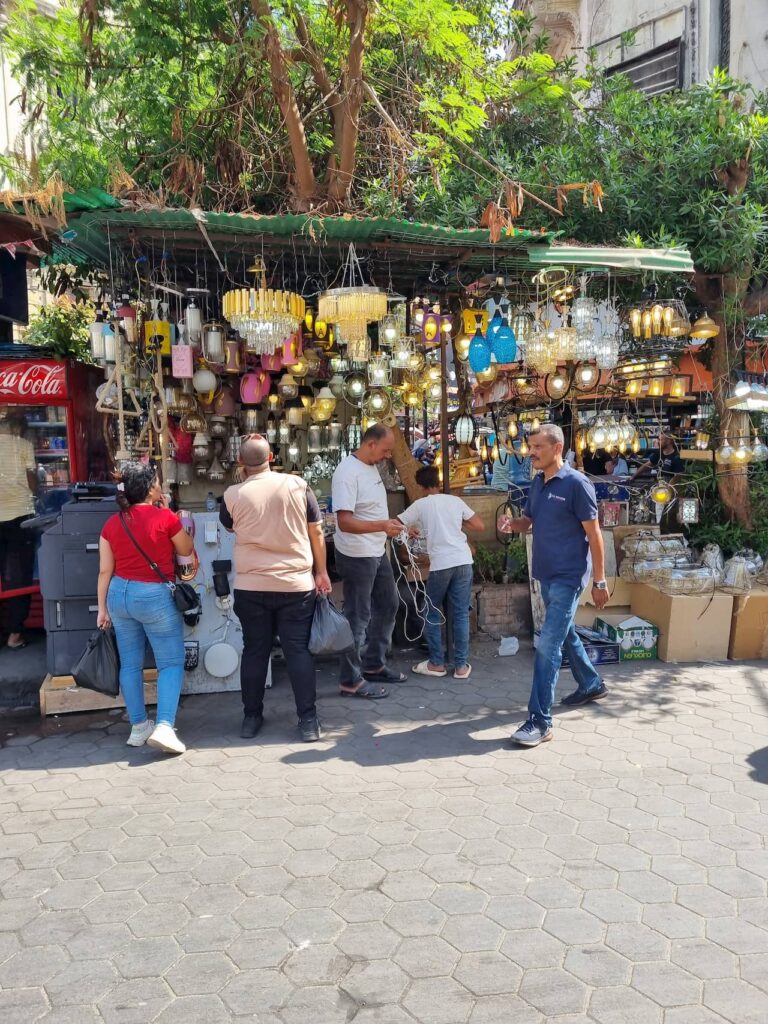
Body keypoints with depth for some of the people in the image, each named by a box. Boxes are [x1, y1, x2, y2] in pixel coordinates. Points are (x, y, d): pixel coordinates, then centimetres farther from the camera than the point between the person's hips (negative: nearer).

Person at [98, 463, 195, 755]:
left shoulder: (112, 523, 3)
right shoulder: (164, 517, -12)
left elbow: (105, 570, 5)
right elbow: (186, 550, 5)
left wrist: (103, 608, 11)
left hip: (120, 594, 5)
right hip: (155, 596, -5)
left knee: (130, 663, 13)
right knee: (171, 663, 2)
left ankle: (138, 726, 21)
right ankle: (164, 726, -11)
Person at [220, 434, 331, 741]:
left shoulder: (233, 494, -4)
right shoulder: (297, 485, -4)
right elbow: (316, 532, 2)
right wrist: (321, 572, 12)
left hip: (250, 586, 1)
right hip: (296, 584, 0)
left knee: (254, 651, 11)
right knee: (298, 650, 5)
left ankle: (251, 717, 21)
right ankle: (308, 720, 6)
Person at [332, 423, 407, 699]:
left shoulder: (371, 467, 7)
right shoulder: (347, 472, -22)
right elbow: (345, 522, -29)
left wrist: (393, 524, 16)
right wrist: (382, 526, -37)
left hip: (378, 552, 10)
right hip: (357, 557, -10)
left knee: (388, 606, 20)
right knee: (358, 618, 0)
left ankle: (374, 665, 34)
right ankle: (350, 681, 13)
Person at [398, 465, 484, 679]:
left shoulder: (420, 505, 3)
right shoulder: (455, 501, 10)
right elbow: (480, 526, 11)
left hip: (440, 564, -3)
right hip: (463, 561, 3)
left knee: (433, 614, 13)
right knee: (461, 614, 8)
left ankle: (436, 663, 17)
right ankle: (461, 665, 11)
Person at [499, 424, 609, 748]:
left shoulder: (576, 484, -15)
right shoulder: (537, 483, 8)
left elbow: (594, 533, -13)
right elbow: (529, 520, 19)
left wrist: (600, 581, -12)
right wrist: (511, 523, -5)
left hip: (568, 576, -8)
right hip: (546, 574, 9)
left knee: (548, 644, -12)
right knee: (565, 633, 23)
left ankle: (540, 721, -8)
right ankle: (592, 685, 45)